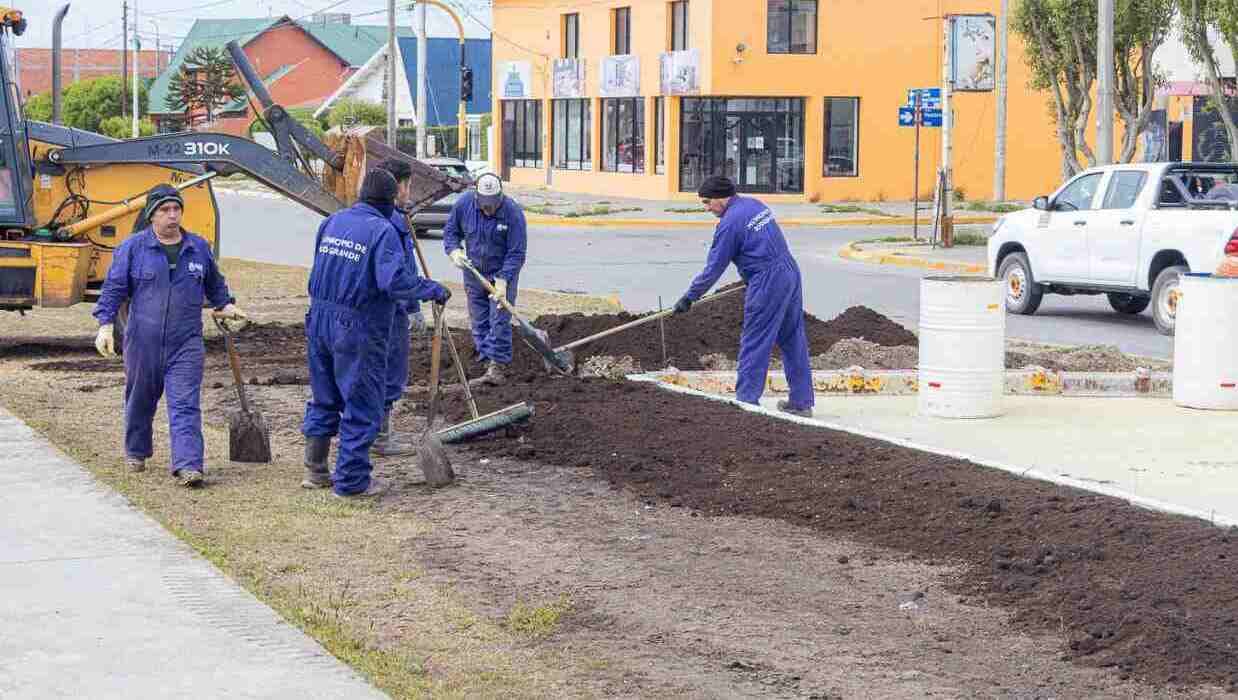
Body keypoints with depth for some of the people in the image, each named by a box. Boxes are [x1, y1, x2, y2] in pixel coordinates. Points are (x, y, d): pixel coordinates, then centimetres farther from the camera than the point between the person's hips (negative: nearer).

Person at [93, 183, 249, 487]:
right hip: (143, 342, -1)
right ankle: (136, 452, 36)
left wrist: (227, 306, 12)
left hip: (186, 343, 1)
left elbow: (215, 285, 25)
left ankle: (188, 465, -16)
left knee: (185, 405, -9)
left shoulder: (198, 248, 9)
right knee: (140, 401, 14)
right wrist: (106, 325, -9)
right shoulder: (133, 248, -1)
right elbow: (114, 288, -1)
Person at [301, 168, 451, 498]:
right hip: (357, 330, -7)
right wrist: (435, 290, -15)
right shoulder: (382, 231, -15)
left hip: (319, 321, 7)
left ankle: (315, 470, 25)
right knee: (361, 407, 4)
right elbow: (395, 281, -25)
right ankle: (352, 480, 7)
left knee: (324, 399, 20)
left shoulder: (332, 222, 8)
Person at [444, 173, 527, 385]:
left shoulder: (513, 212, -23)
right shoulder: (464, 204, -13)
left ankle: (497, 365, -7)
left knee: (499, 320, -9)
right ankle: (487, 359, 19)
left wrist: (502, 280, -27)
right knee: (479, 321, 9)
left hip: (503, 272, -4)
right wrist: (454, 250, -16)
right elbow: (450, 230, 4)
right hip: (474, 272, 4)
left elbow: (516, 253, -20)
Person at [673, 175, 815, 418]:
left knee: (754, 345, -1)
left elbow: (713, 269, -9)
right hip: (791, 273, 9)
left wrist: (689, 297, 0)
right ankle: (802, 402, 19)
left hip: (767, 284, -9)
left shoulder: (729, 223, -13)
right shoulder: (755, 204, 12)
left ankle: (746, 400, 1)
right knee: (794, 341, 13)